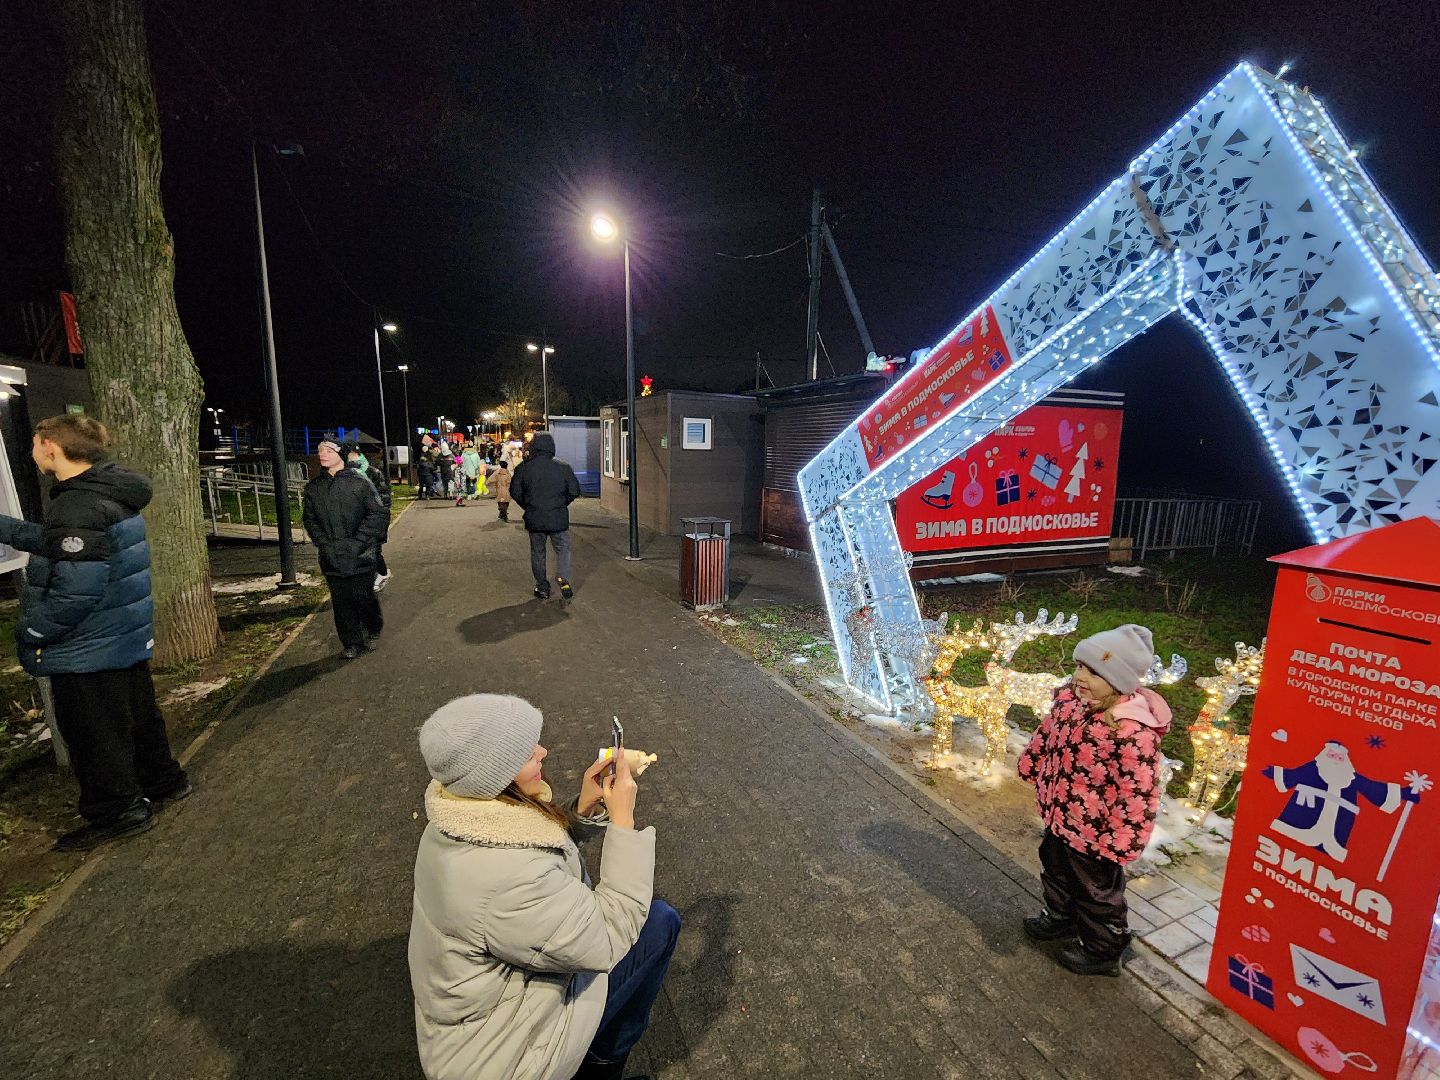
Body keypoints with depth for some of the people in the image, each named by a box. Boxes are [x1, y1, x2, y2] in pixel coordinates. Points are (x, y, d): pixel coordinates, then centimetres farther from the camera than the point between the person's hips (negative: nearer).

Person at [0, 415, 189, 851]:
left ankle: (117, 810, 22)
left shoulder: (76, 507, -24)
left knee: (94, 732, 7)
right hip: (128, 637, 9)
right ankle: (161, 780, 37)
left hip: (88, 650, -9)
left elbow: (75, 589, -27)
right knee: (137, 713, 22)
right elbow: (58, 544, 18)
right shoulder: (111, 493, 5)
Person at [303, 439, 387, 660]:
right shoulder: (313, 488, 7)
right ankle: (351, 643, 18)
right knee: (341, 602, 6)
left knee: (364, 596, 4)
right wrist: (324, 542, -2)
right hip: (332, 559, 3)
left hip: (361, 558, -3)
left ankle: (373, 631, 30)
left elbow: (379, 515, -7)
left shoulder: (360, 483, -5)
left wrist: (357, 541, -12)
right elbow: (310, 520, 13)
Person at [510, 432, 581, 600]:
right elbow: (575, 491, -2)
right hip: (559, 518, -1)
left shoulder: (523, 468, -4)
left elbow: (515, 492, 0)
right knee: (563, 550, 13)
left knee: (538, 552, 14)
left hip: (534, 520, 1)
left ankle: (542, 587, 17)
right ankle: (564, 578, -7)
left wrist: (528, 507, 14)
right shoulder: (563, 467, -6)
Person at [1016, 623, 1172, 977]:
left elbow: (1138, 793, -27)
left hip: (1093, 831, -8)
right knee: (1055, 871, 30)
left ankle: (1102, 951, 43)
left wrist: (1121, 843, -21)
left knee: (1096, 891, 18)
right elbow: (1047, 735, 9)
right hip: (1059, 818, 8)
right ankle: (1061, 918, 56)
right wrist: (1031, 767, 17)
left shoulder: (1132, 732, -33)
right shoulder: (1071, 701, -9)